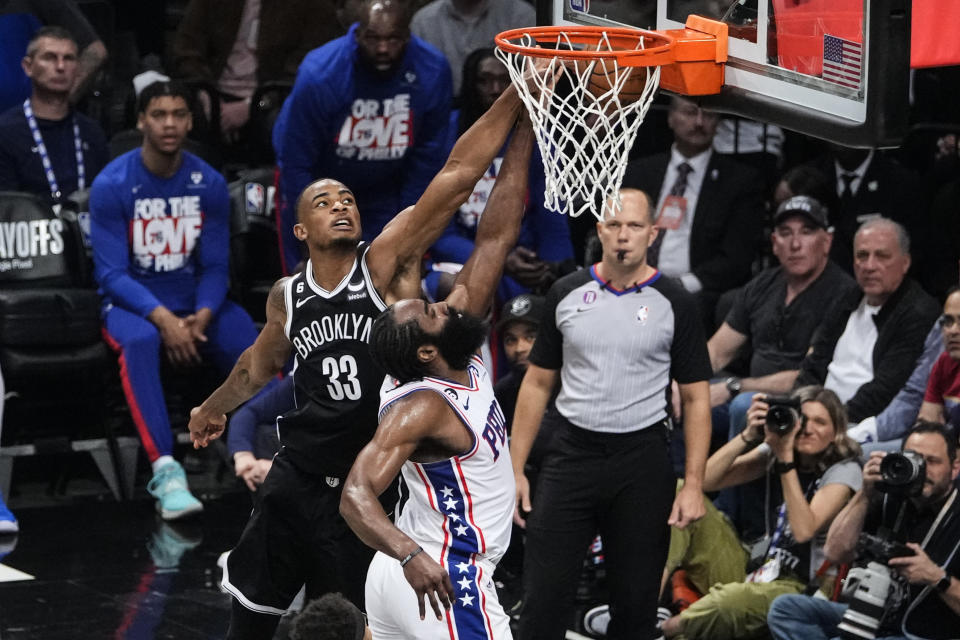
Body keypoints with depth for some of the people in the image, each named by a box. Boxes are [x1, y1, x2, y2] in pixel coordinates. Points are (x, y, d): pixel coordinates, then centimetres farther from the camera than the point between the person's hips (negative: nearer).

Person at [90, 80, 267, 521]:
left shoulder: (210, 184, 0)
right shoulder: (112, 185, -9)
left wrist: (201, 317, -18)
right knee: (139, 340, -38)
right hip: (132, 302, -3)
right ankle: (165, 468, -45)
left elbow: (215, 267, 3)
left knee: (251, 344, -26)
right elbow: (111, 273, -11)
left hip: (196, 301, 3)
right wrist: (163, 318, -25)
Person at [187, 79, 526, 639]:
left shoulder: (387, 264, -11)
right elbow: (259, 365, 24)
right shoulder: (288, 298, 2)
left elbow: (459, 176, -22)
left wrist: (517, 95, -31)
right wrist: (213, 408, 41)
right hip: (299, 481, 4)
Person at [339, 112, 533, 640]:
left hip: (416, 574, 10)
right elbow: (356, 496, -32)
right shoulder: (420, 408, -22)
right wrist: (410, 554, -51)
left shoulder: (460, 361, 2)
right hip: (440, 583, -10)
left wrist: (524, 130, 0)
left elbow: (495, 237, 2)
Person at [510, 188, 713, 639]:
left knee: (636, 603, 5)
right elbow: (537, 383, 10)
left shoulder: (674, 305, -1)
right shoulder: (566, 294, 5)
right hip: (572, 452, 1)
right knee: (542, 601, -3)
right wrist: (516, 468, 4)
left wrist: (694, 484, -8)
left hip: (642, 461, -1)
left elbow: (696, 398, 1)